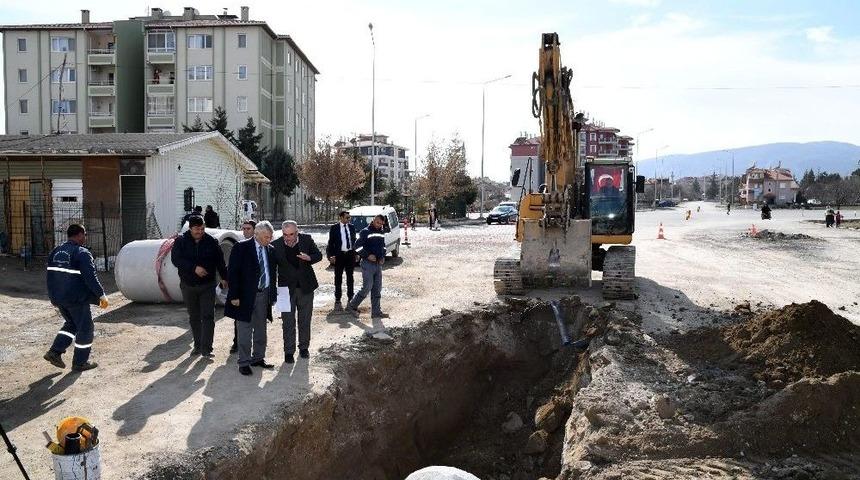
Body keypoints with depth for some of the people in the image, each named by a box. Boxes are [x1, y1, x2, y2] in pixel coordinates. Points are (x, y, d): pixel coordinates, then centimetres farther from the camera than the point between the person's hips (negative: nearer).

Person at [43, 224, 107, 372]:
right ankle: (80, 362, 12)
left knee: (71, 324, 25)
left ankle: (55, 352, 16)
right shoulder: (82, 254, -15)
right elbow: (90, 278, -20)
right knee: (85, 328, 6)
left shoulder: (55, 252, 11)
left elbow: (51, 276, 15)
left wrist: (54, 297, 22)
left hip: (58, 297, 8)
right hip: (76, 299, -8)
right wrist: (102, 295, -12)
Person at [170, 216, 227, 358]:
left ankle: (206, 348, -8)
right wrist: (194, 268, -24)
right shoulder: (181, 242, -2)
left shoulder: (211, 242, 0)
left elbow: (220, 261, 7)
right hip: (188, 286, 1)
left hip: (207, 285, -1)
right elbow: (175, 259, -15)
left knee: (208, 316, -8)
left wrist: (224, 277, 6)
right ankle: (197, 345, 25)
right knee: (194, 317, 12)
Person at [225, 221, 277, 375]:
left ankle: (258, 358, 28)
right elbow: (233, 272, -10)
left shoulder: (271, 250, 6)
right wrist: (234, 296, -14)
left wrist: (273, 294, 9)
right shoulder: (241, 247, -9)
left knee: (260, 330, 14)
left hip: (264, 295, 5)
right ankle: (244, 362, 12)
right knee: (245, 331, 2)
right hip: (246, 296, -5)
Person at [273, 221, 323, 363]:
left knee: (305, 319, 14)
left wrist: (309, 258, -20)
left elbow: (319, 255, 3)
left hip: (306, 286, 2)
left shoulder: (306, 239, -8)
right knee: (288, 322, 4)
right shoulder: (276, 245, -12)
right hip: (286, 288, -1)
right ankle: (289, 351, 15)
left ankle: (304, 348, 29)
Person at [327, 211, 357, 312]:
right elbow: (331, 243, -3)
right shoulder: (334, 228, -4)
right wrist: (331, 255, -10)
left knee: (350, 277, 11)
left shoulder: (352, 227, 7)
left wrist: (355, 253, 6)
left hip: (350, 254, 3)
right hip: (339, 255, -3)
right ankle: (337, 301, 10)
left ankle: (350, 299, 22)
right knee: (338, 278, 3)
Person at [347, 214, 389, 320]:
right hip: (368, 264, -7)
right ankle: (351, 306, 6)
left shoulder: (381, 233, 12)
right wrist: (368, 255, -20)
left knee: (377, 289, 7)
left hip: (378, 264, 7)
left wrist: (383, 257, 8)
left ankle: (376, 312, 13)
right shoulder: (365, 232, -10)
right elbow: (358, 246, -13)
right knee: (367, 287, -9)